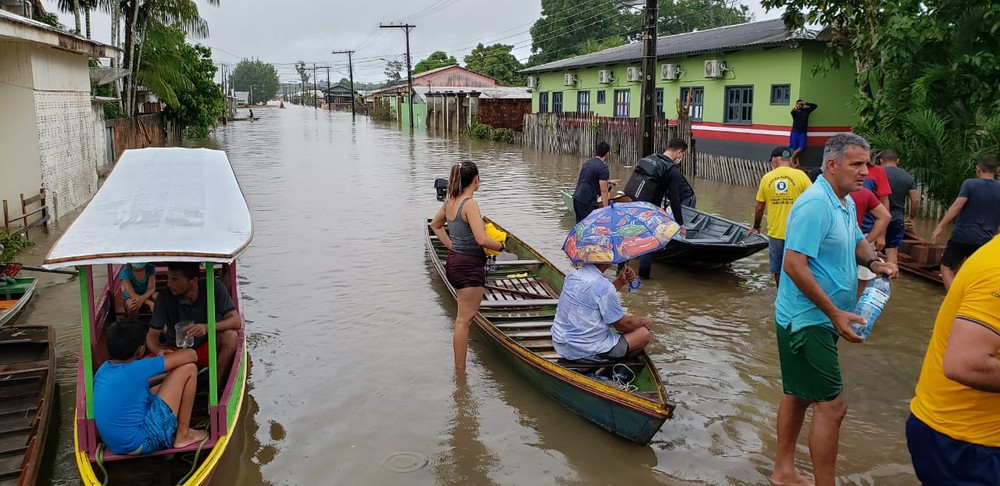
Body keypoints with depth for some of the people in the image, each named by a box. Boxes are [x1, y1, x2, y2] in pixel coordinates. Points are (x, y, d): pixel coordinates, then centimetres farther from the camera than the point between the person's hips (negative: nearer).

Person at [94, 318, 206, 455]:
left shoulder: (103, 368, 5)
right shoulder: (138, 369, -17)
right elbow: (191, 354, -11)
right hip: (143, 443, -9)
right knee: (188, 369, -5)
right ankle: (183, 435, 3)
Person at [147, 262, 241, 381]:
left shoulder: (214, 288, -16)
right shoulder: (165, 299, -14)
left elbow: (236, 321, -19)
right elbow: (152, 336, -10)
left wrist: (207, 327, -38)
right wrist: (159, 350, -34)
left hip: (206, 349, 0)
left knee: (230, 335, -30)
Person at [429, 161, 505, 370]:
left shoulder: (450, 201, 6)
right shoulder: (470, 204, -20)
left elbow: (435, 225, 23)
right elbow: (481, 239, -26)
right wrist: (501, 246, -9)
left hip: (454, 261, 9)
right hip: (470, 266, -9)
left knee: (464, 315, 25)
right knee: (464, 319, -1)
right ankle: (460, 368, 6)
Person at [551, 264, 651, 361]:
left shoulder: (572, 274, 2)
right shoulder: (603, 286, -23)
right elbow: (623, 325, -11)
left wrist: (621, 281, 6)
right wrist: (643, 321, 8)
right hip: (587, 352, -8)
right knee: (644, 334, 2)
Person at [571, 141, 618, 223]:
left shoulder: (588, 162, 14)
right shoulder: (603, 168, -11)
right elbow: (603, 191, -15)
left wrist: (608, 181, 40)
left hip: (576, 198, 9)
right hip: (587, 201, -9)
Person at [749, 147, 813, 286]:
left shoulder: (766, 178, 0)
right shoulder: (800, 175, -6)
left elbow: (759, 208, 6)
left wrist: (756, 226, 22)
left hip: (775, 234, 2)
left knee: (778, 271, 14)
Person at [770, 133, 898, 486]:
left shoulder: (846, 202, 9)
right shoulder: (815, 204, -21)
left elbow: (856, 240, 27)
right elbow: (794, 265, -26)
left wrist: (873, 261, 4)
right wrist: (835, 313, -23)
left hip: (816, 320, 10)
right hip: (808, 320, -10)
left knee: (798, 395, 17)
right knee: (832, 406, -7)